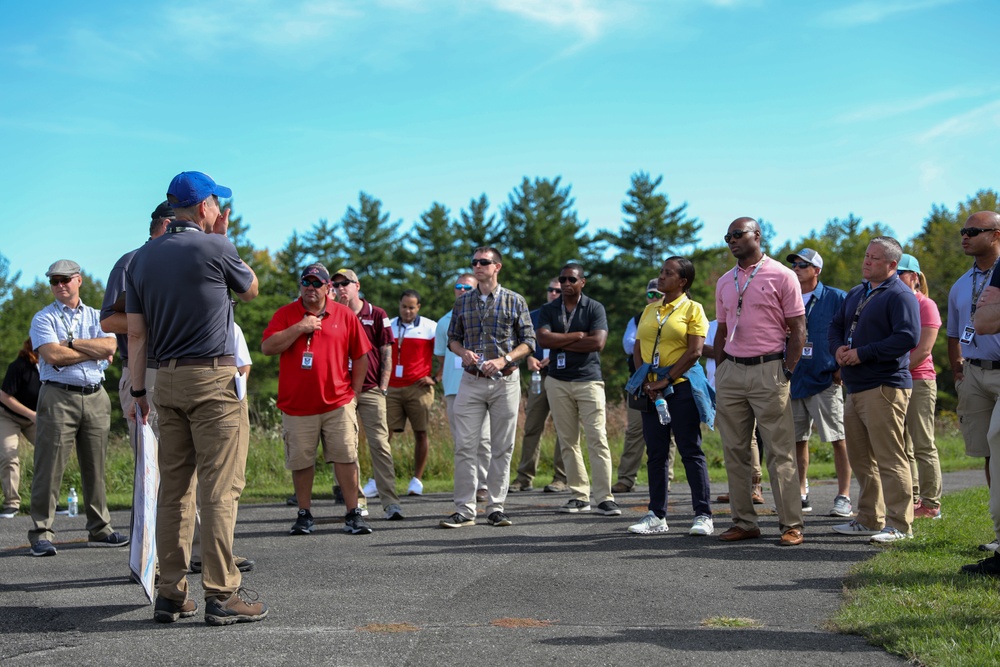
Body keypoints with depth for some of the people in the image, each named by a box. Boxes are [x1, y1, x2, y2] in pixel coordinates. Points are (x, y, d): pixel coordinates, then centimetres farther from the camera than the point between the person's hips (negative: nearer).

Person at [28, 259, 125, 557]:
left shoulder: (96, 317, 16)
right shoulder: (44, 318, 5)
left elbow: (109, 347, -3)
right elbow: (53, 356, -11)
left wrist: (70, 342, -7)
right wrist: (94, 351, -5)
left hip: (96, 397, 4)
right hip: (58, 396, -4)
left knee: (96, 467, 7)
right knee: (49, 467, -6)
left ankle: (100, 529, 15)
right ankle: (41, 533, -1)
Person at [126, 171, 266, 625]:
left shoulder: (142, 258, 11)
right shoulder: (215, 248, -6)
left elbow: (136, 333, 10)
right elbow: (250, 290, 13)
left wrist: (138, 390, 14)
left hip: (166, 382, 6)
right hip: (213, 380, -6)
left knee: (173, 489, 8)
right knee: (220, 488, -5)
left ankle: (171, 594, 11)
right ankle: (222, 595, -5)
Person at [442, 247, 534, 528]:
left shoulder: (515, 301, 2)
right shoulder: (463, 302, 10)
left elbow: (528, 341, 2)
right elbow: (452, 337, 16)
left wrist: (503, 360, -13)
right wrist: (463, 352, -6)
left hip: (505, 381, -1)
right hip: (471, 381, 2)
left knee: (502, 448, 3)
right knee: (465, 446, -4)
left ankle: (496, 507, 11)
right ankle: (465, 509, 0)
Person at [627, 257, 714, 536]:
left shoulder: (692, 308, -1)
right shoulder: (650, 309, 15)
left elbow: (695, 351, -10)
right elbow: (638, 349, 12)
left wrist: (665, 381, -13)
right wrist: (646, 382, -4)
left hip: (681, 385, -5)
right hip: (651, 388, 6)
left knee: (691, 451, -4)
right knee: (656, 453, 7)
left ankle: (703, 515, 0)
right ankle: (657, 516, 12)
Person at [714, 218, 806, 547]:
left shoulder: (781, 276, -2)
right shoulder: (724, 282, 15)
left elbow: (798, 329, -3)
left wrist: (787, 372, -10)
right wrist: (719, 374, 12)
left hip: (767, 370, -6)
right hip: (730, 370, 6)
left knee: (780, 452, -5)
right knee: (734, 451, 5)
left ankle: (791, 524, -1)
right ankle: (743, 522, 12)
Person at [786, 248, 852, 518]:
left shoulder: (835, 298, -1)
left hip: (825, 381, -5)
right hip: (793, 381, 5)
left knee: (838, 440, -4)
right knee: (797, 440, 9)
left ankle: (843, 498, 1)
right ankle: (801, 495, 19)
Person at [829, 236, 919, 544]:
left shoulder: (900, 295, -8)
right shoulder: (856, 293, 19)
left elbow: (908, 337, -19)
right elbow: (835, 326, 24)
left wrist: (863, 353, -17)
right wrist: (838, 348, 1)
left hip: (885, 388, -9)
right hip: (855, 388, 9)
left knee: (890, 458, -8)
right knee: (860, 458, 13)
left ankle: (899, 524, -3)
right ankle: (870, 520, 22)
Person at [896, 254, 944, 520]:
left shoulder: (926, 306, -4)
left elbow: (923, 350, -12)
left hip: (919, 381, -7)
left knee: (923, 446, -5)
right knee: (903, 448, 7)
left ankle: (931, 504, -1)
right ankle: (911, 501, 12)